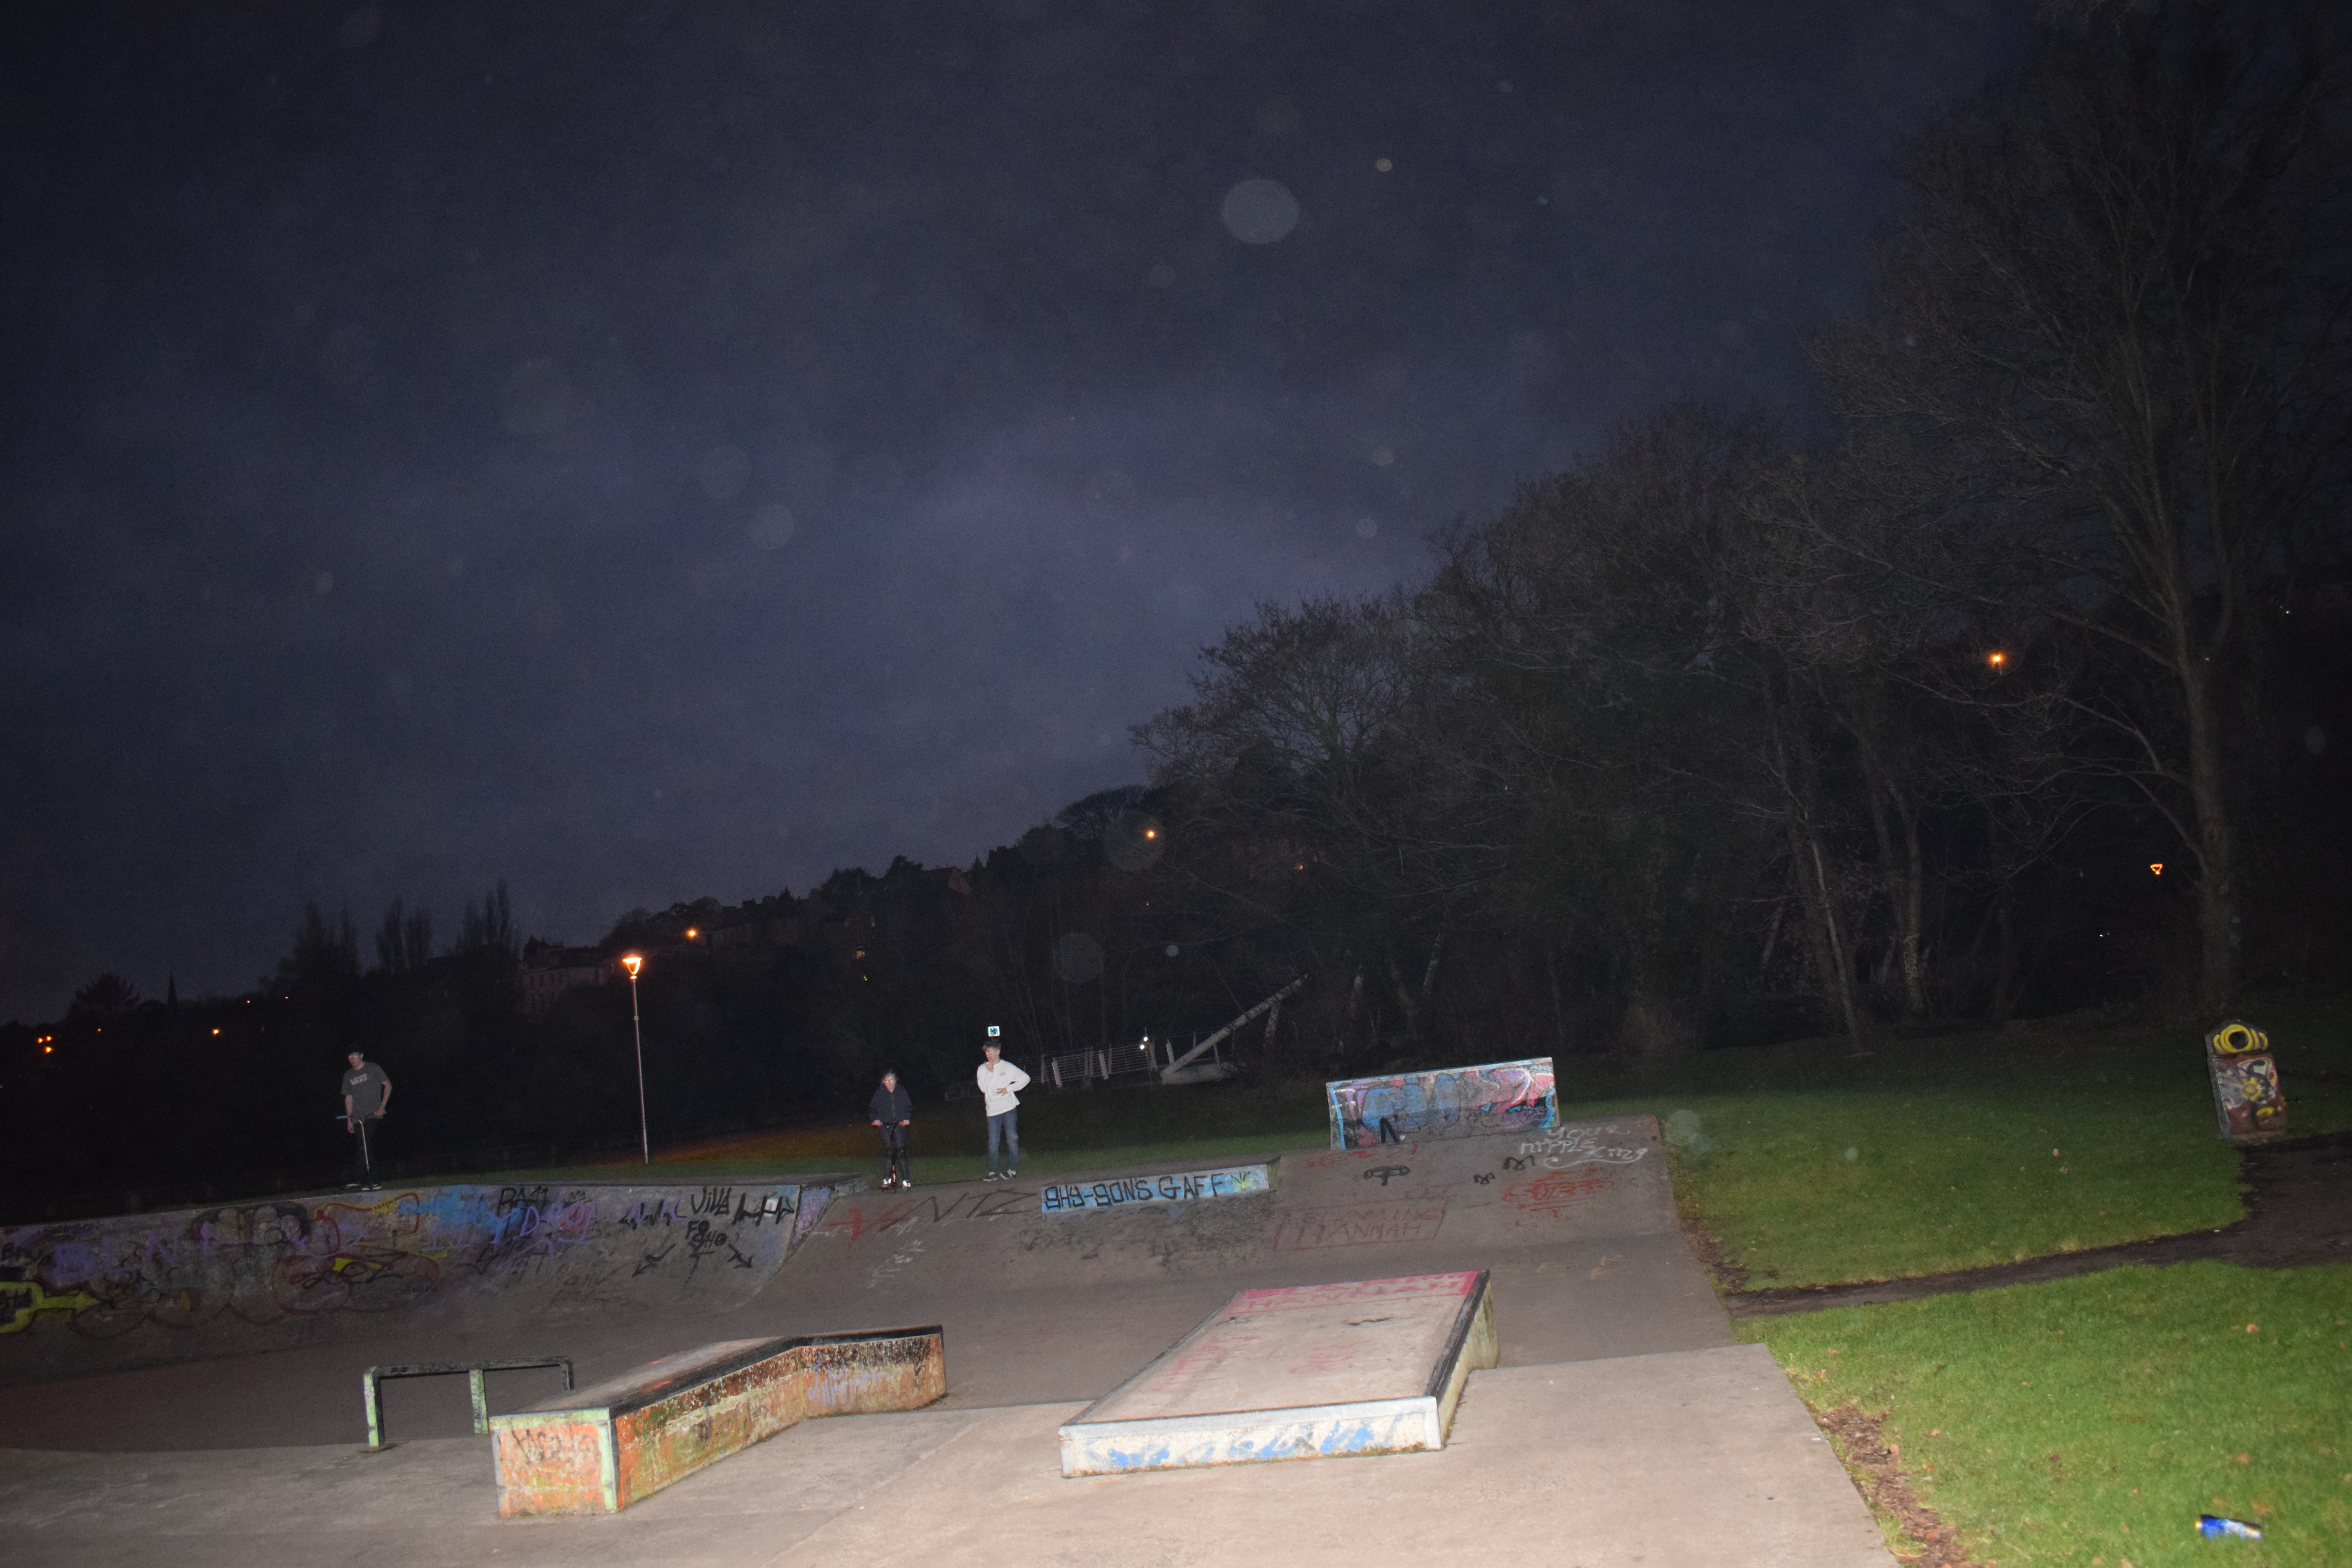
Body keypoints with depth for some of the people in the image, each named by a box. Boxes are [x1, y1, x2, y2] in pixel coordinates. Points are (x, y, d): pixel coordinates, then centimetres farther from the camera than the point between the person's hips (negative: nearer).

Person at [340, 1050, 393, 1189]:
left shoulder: (373, 1068, 3)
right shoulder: (348, 1076, 16)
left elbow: (388, 1085, 2)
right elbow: (349, 1098, 18)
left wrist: (382, 1106, -8)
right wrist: (349, 1120, 11)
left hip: (372, 1115, -5)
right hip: (357, 1118, 5)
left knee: (365, 1146, -19)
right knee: (366, 1148, 3)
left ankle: (358, 1177, -18)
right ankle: (372, 1181, 6)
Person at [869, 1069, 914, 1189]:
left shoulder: (902, 1092, 5)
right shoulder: (880, 1094, 3)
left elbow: (909, 1107, 6)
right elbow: (873, 1108, 2)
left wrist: (907, 1118, -11)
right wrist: (875, 1119, -16)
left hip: (899, 1125, 0)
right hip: (885, 1125, 0)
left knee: (901, 1151, -9)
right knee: (888, 1150, -8)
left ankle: (905, 1179, -7)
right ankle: (887, 1178, 0)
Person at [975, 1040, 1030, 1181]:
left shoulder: (1008, 1067, 3)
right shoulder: (982, 1069, 7)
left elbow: (1025, 1078, 3)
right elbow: (983, 1088, -3)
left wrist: (1009, 1089, -4)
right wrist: (990, 1072, -11)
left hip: (1009, 1108, -1)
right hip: (993, 1110, 1)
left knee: (1012, 1139, -2)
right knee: (993, 1143, -2)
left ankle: (1012, 1169, 5)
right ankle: (992, 1173, 0)